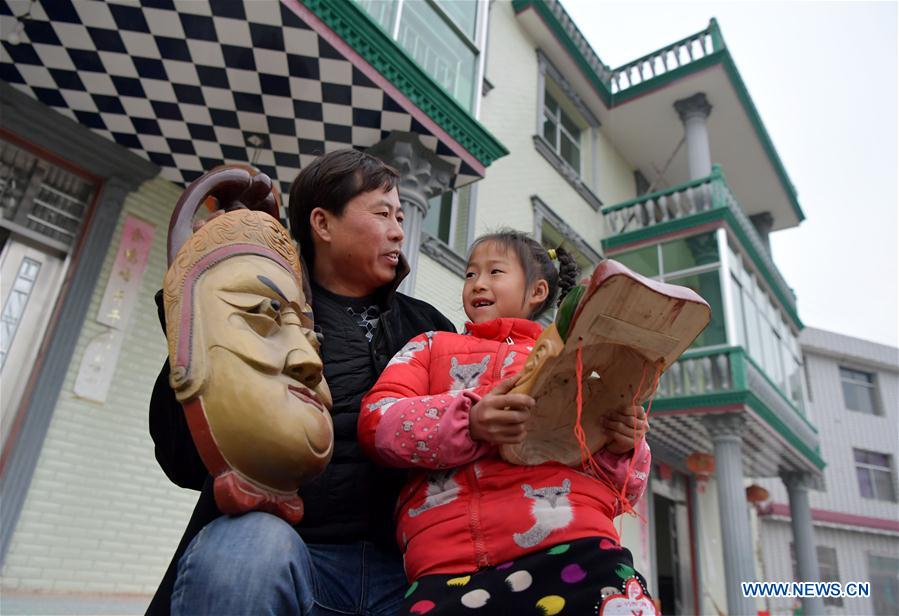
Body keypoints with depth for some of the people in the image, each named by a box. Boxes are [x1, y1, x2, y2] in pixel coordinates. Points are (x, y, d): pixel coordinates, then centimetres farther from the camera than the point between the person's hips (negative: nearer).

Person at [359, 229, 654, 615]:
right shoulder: (433, 345, 21)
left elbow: (620, 489, 19)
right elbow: (375, 421, 3)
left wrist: (624, 448, -5)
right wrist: (468, 422, -15)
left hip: (574, 542, 3)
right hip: (449, 559, -2)